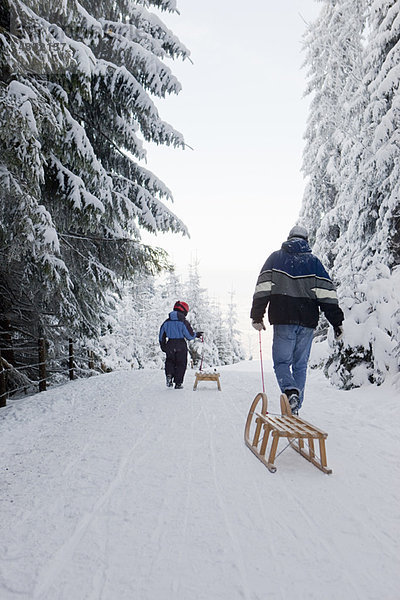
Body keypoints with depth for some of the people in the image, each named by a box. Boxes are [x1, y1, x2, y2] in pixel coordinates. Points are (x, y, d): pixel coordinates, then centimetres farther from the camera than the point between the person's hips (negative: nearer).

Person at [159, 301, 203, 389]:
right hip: (181, 346, -3)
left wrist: (163, 346, 20)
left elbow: (161, 337, 8)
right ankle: (178, 383, 9)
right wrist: (196, 334, 9)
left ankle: (169, 374, -3)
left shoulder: (167, 322, 4)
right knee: (181, 364, 10)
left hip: (170, 346, 3)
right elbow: (190, 336, -10)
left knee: (170, 361, 23)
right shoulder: (183, 322, -11)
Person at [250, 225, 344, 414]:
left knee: (281, 362, 6)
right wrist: (336, 321, 2)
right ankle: (294, 409, 9)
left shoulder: (276, 257, 9)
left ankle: (290, 391, -23)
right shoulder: (313, 261, 11)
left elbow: (263, 288, -1)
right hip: (308, 321, 2)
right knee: (300, 365, 11)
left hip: (283, 320, -2)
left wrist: (257, 316, -1)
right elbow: (326, 292, 3)